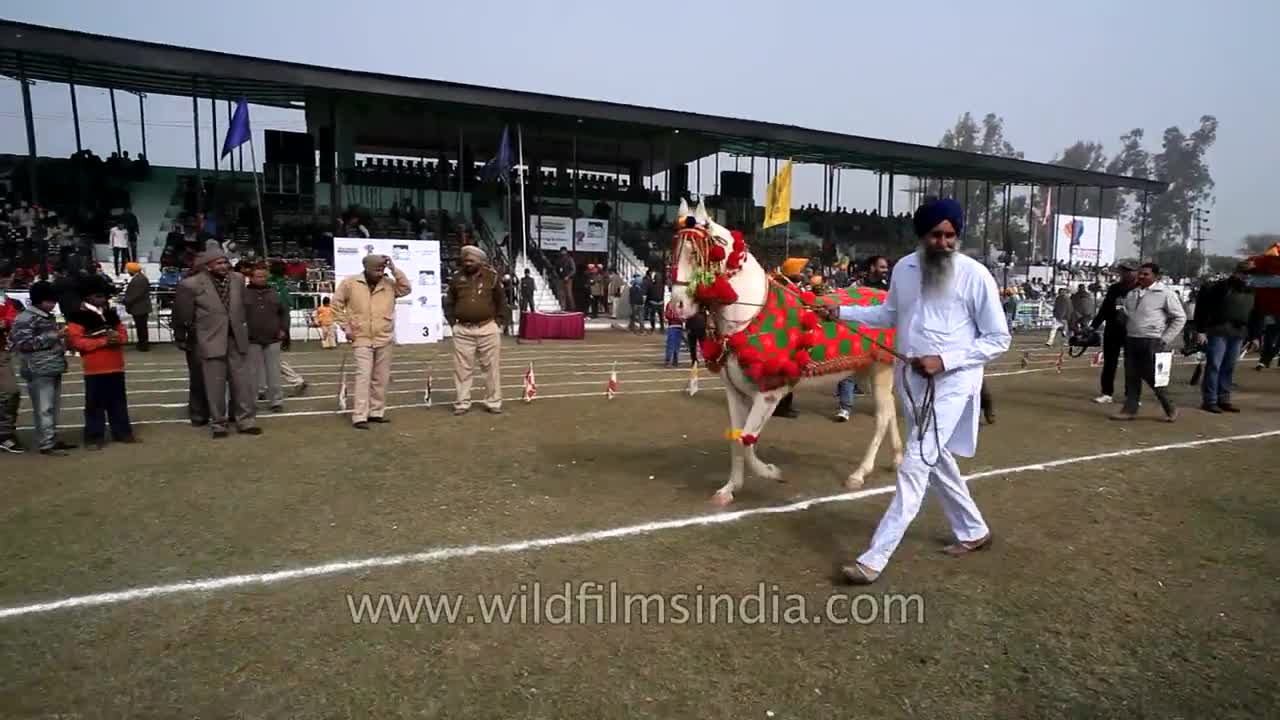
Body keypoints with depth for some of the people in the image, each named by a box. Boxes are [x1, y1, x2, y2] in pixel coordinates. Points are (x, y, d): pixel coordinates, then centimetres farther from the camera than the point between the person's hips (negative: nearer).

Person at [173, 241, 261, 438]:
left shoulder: (238, 279, 2)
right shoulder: (191, 285, -10)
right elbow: (182, 314, 1)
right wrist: (181, 339, 10)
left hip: (236, 339, 4)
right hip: (211, 341, -4)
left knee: (243, 381, 6)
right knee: (215, 385, 3)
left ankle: (246, 420, 14)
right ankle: (218, 423, 14)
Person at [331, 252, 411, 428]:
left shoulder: (389, 283, 5)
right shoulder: (350, 283, -3)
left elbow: (406, 289, -7)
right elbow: (336, 304, 2)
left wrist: (394, 269, -11)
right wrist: (346, 327, -2)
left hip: (384, 339, 4)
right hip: (361, 340, -4)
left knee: (381, 378, 9)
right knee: (364, 376, -10)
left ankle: (377, 412, 21)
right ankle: (359, 417, -8)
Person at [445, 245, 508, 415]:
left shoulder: (492, 277, 1)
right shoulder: (456, 279, 5)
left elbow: (501, 302, 6)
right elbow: (449, 303, 13)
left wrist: (498, 322, -1)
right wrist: (453, 323, 3)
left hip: (488, 329, -1)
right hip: (463, 330, 1)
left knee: (491, 367, 5)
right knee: (462, 368, 4)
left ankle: (493, 402, 14)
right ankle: (462, 403, 13)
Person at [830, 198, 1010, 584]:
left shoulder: (975, 275, -13)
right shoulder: (904, 268, 2)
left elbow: (998, 338, -8)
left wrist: (944, 360, -19)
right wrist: (842, 312, 8)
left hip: (951, 383, -6)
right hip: (911, 379, 6)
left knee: (913, 467, -10)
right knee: (935, 460, 19)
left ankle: (874, 558, -5)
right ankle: (974, 531, 42)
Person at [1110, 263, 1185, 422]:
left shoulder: (1165, 293, -5)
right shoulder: (1132, 293, 12)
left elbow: (1180, 318, -3)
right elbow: (1126, 314, 27)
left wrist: (1165, 339, -7)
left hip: (1151, 341, -6)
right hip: (1131, 340, 6)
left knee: (1152, 376, -3)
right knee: (1131, 376, 6)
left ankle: (1170, 408, 14)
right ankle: (1130, 409, 12)